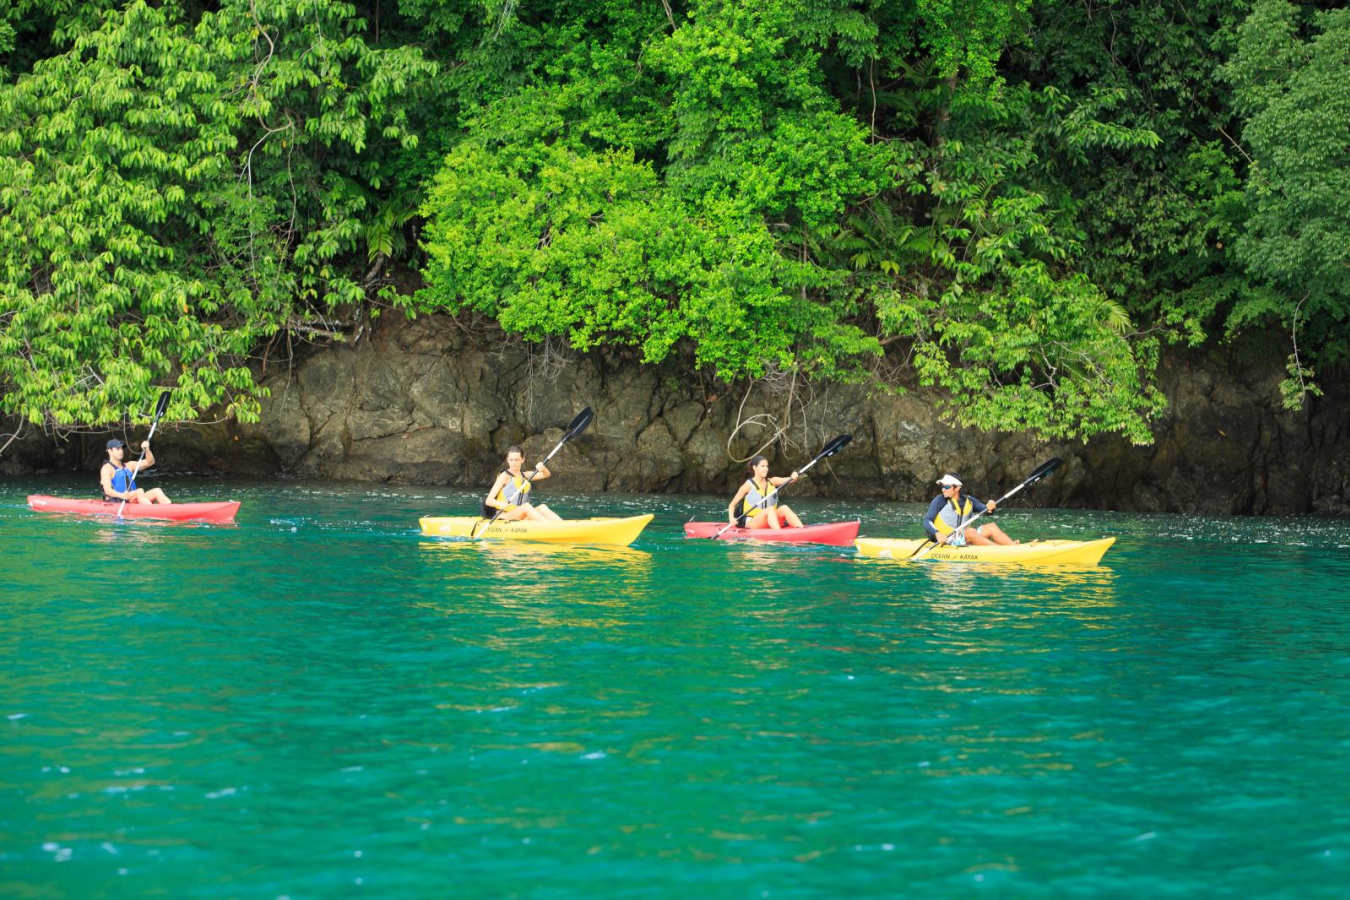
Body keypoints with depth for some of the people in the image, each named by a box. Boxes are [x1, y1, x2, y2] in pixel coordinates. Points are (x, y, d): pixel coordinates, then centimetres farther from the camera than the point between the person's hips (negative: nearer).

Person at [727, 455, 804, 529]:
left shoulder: (772, 482, 12)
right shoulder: (749, 485, 0)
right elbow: (732, 505, 1)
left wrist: (794, 477, -26)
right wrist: (731, 518, -17)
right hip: (751, 522, -4)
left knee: (784, 508, -23)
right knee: (770, 509, -31)